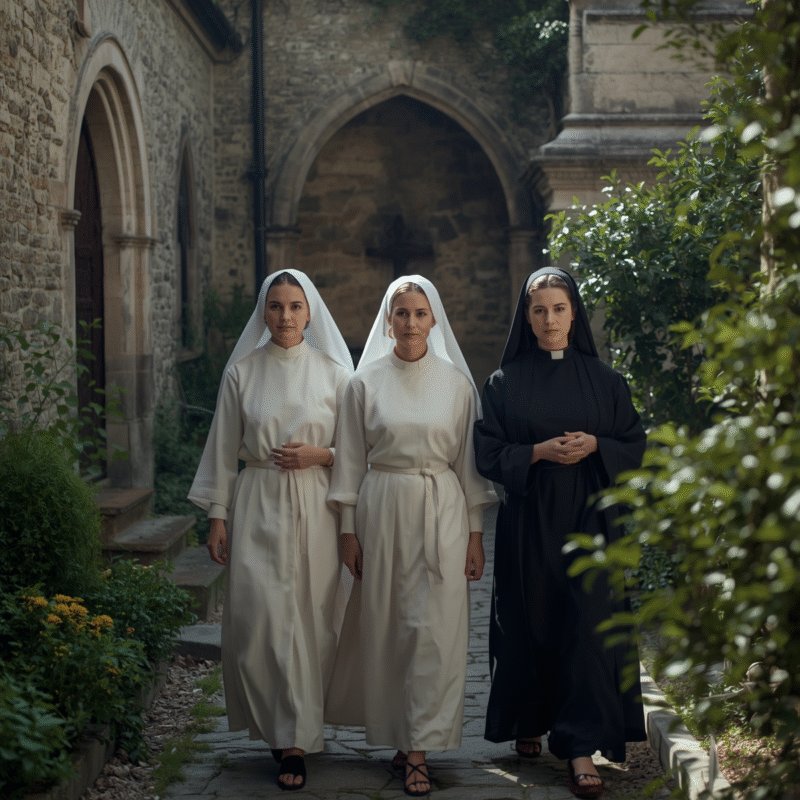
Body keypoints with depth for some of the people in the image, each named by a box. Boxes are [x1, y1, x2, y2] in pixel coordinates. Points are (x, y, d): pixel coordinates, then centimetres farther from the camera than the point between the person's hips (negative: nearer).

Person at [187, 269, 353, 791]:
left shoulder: (334, 373, 4)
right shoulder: (242, 372, 5)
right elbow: (224, 450, 7)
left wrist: (320, 455, -10)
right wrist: (218, 516, 3)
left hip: (314, 508, 0)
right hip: (258, 509, 0)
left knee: (312, 620, 0)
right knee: (262, 617, -7)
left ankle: (295, 734, 13)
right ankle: (291, 736, 4)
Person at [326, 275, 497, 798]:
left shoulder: (456, 382, 3)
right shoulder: (366, 382, 3)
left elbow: (468, 461, 5)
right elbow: (351, 460, 4)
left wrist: (475, 533, 2)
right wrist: (348, 530, 1)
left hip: (441, 510, 0)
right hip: (381, 510, 0)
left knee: (434, 629, -5)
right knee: (385, 627, 4)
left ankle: (419, 748, 0)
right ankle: (396, 734, 22)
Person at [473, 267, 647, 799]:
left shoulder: (604, 379, 7)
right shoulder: (506, 383, 4)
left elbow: (635, 446, 8)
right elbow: (489, 455, 1)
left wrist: (594, 446, -11)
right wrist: (540, 451, -14)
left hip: (589, 519, 0)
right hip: (529, 521, 0)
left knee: (587, 624, -8)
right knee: (529, 623, 5)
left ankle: (582, 750, -8)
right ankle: (528, 723, 27)